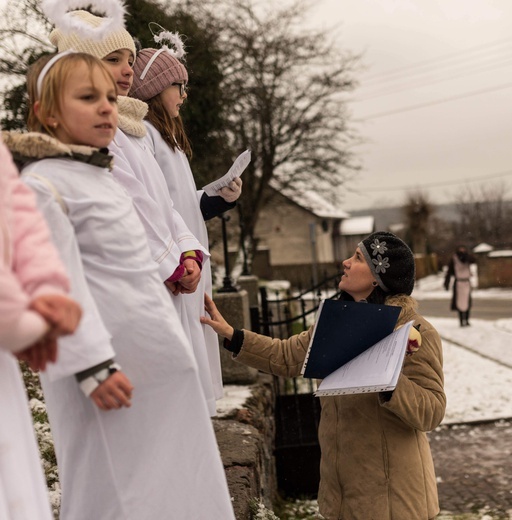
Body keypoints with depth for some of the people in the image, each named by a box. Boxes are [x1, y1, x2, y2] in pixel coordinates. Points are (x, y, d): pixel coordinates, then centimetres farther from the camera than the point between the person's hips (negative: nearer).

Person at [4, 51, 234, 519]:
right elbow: (59, 285, -19)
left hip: (155, 356, 9)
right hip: (113, 363, -9)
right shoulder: (43, 184, -12)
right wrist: (93, 366, -23)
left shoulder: (103, 176, 18)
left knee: (178, 482, 15)